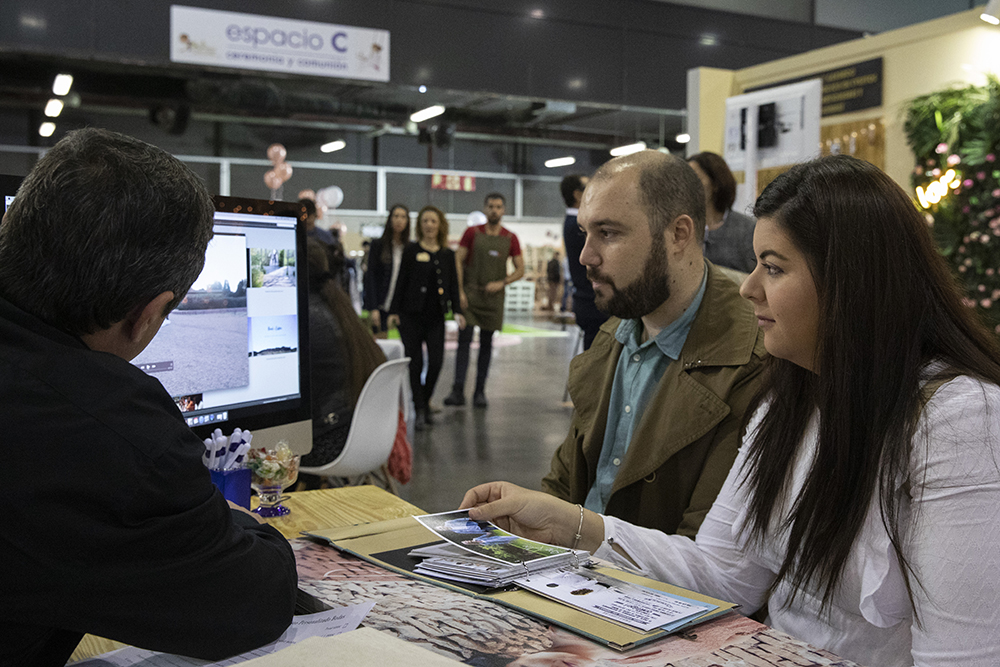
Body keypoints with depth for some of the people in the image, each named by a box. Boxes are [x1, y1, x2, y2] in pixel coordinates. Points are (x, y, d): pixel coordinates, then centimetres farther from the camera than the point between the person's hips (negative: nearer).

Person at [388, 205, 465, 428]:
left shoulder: (448, 254, 9)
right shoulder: (411, 250, 1)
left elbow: (453, 284, 10)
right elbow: (401, 281, 0)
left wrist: (457, 311, -1)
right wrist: (394, 310, -5)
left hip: (436, 316, 2)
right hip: (411, 315, -2)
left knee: (436, 361, -4)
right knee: (415, 362, -1)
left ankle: (425, 401, 19)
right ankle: (420, 410, 8)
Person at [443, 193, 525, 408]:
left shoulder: (510, 238, 6)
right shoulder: (472, 233, 2)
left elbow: (520, 269, 8)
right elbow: (458, 262, -1)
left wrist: (502, 283, -9)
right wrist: (460, 291, -10)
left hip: (493, 297, 2)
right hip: (470, 294, -2)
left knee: (487, 344, 6)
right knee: (464, 340, -9)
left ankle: (480, 392, 13)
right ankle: (458, 391, -10)